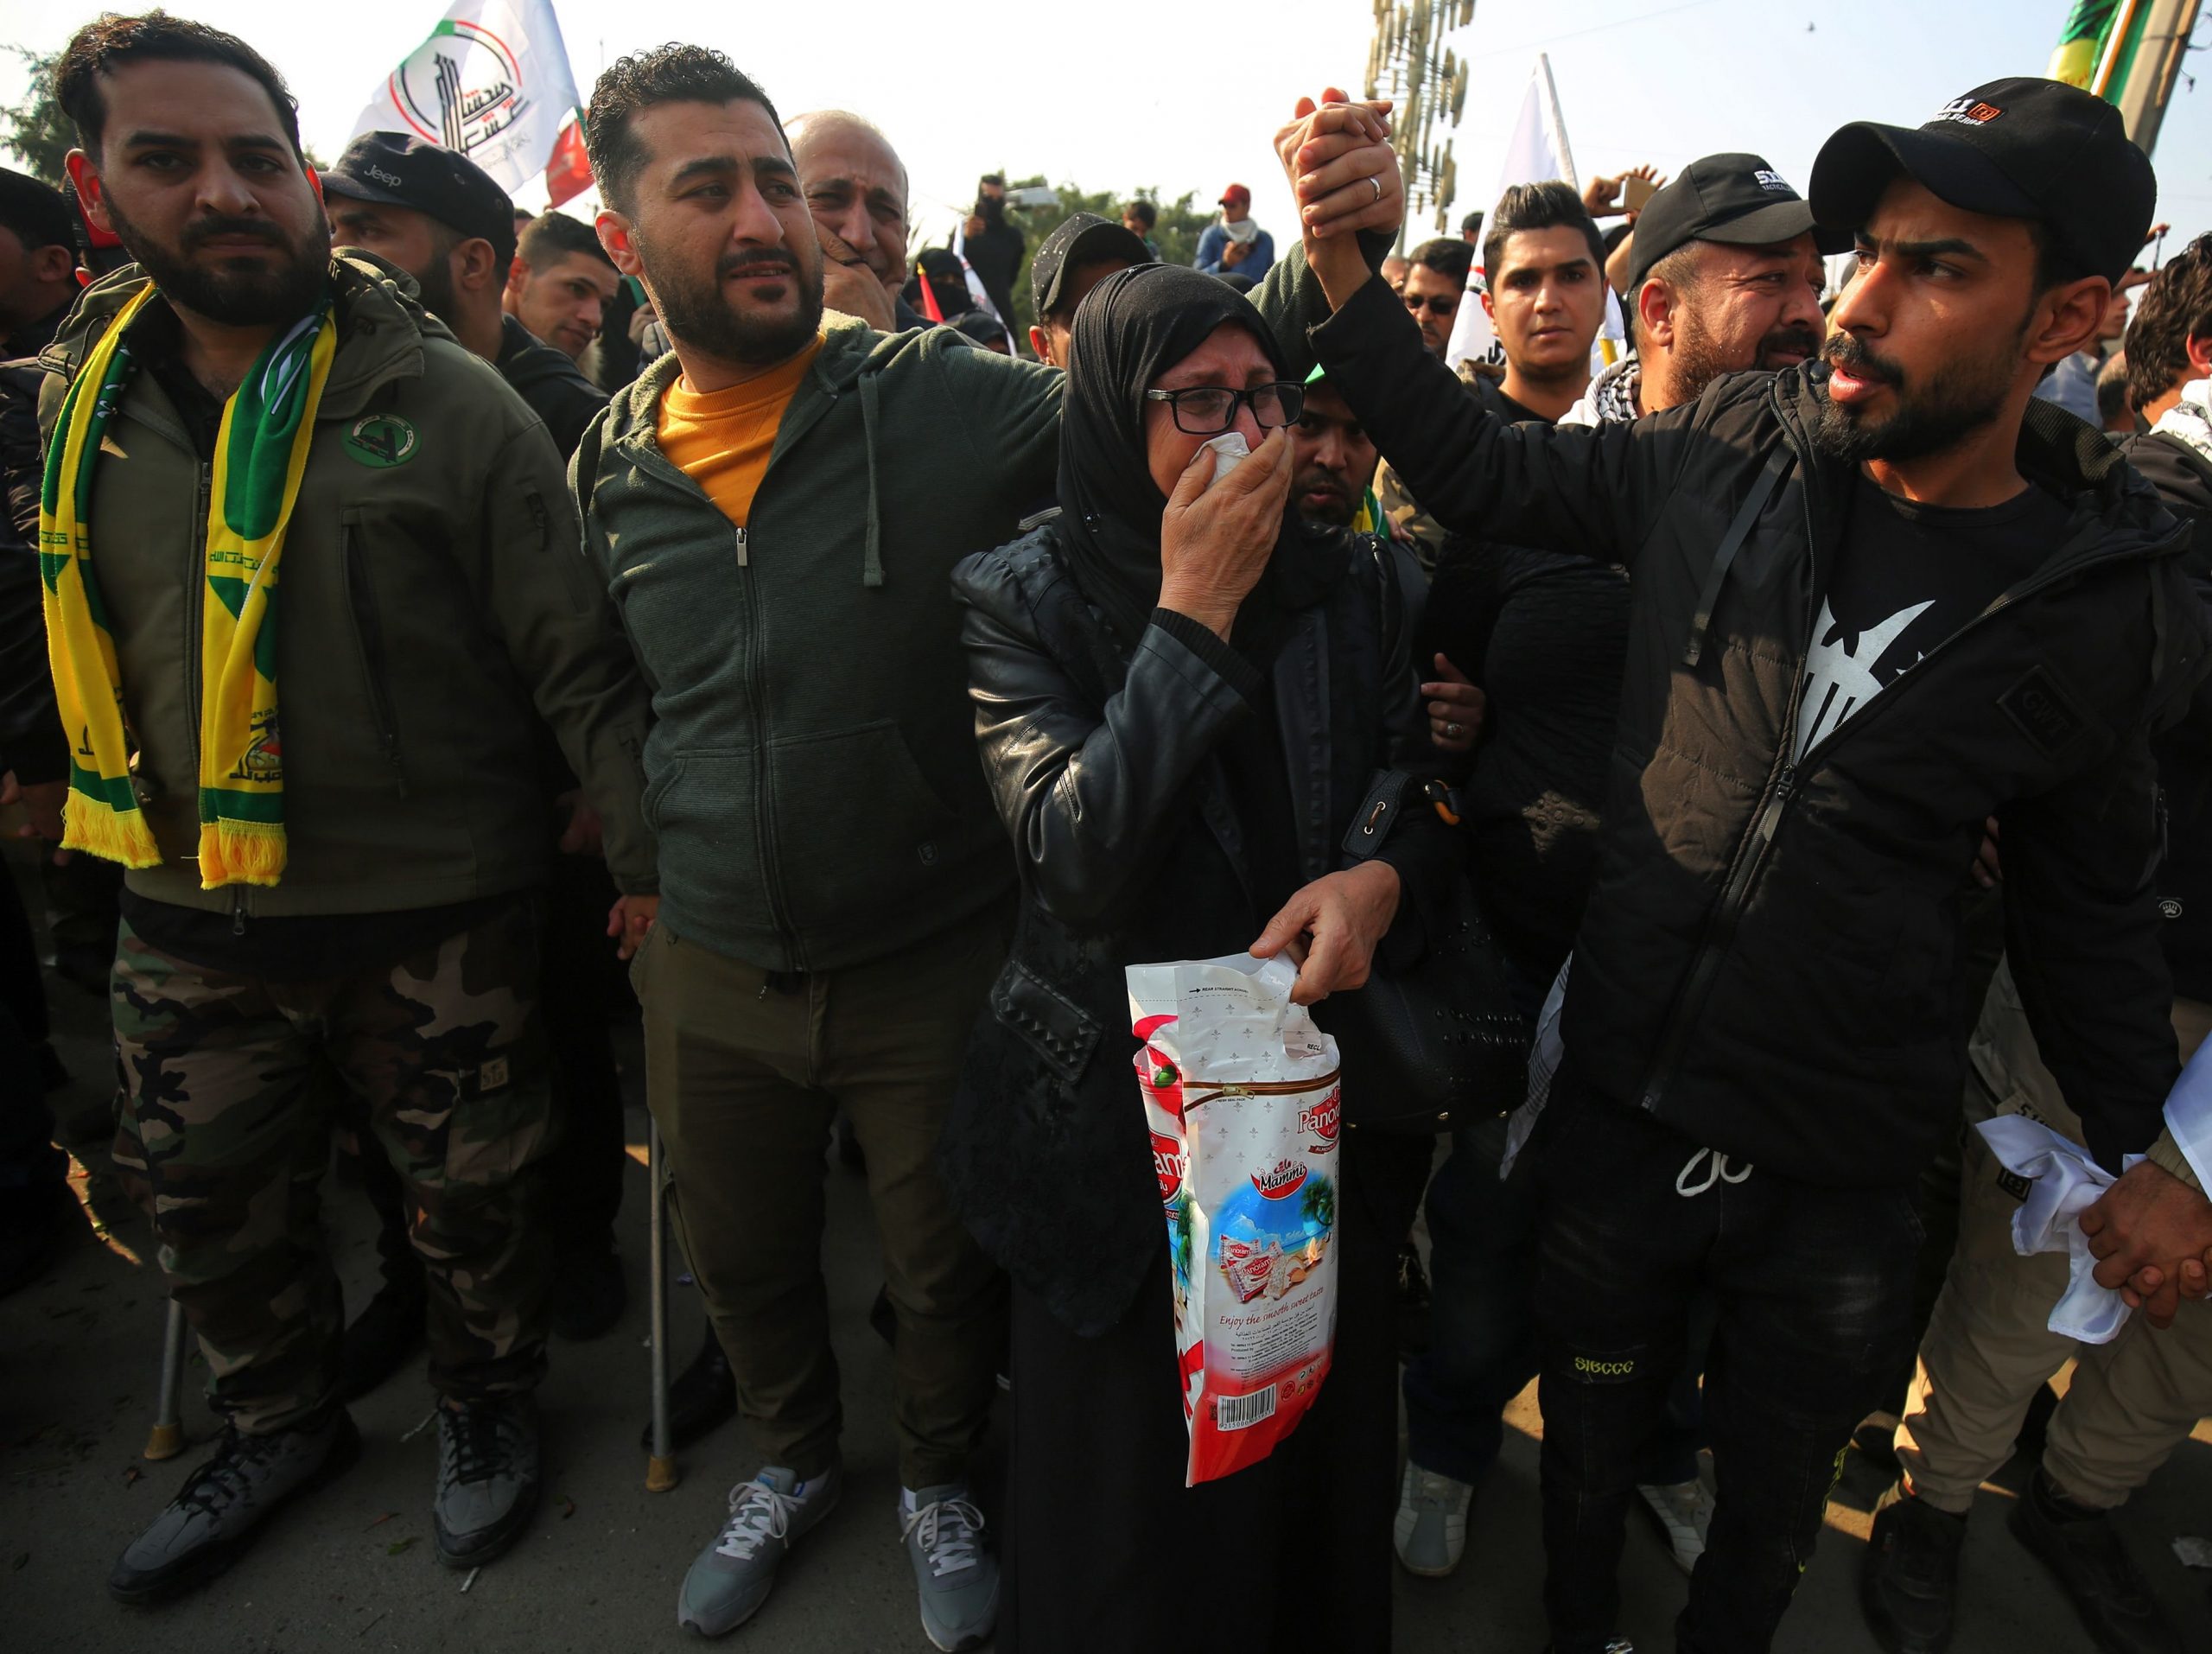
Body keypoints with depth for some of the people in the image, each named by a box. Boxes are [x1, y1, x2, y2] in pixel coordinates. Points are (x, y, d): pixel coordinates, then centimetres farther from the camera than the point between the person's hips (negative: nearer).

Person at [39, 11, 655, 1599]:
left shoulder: (446, 399, -11)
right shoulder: (84, 396, 4)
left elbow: (580, 658, -12)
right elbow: (80, 643, 17)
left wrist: (647, 855, -13)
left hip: (438, 913, -5)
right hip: (189, 911, 5)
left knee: (472, 1195, 12)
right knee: (208, 1205, 21)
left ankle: (488, 1406, 41)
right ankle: (283, 1425, 48)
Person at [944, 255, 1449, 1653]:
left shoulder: (1351, 582, 1)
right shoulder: (1021, 601, -9)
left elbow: (1420, 789, 5)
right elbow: (1080, 861, -20)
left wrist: (1379, 880, -19)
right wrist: (1194, 615, -21)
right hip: (1122, 1105, -3)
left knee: (1319, 1429, 21)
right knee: (1134, 1466, 15)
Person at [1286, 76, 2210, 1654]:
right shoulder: (1738, 449, -8)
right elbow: (1481, 469, -1)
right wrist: (1345, 262, -12)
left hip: (1839, 1182, 0)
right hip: (1619, 1102, 1)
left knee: (1773, 1496, 24)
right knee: (1590, 1436, 24)